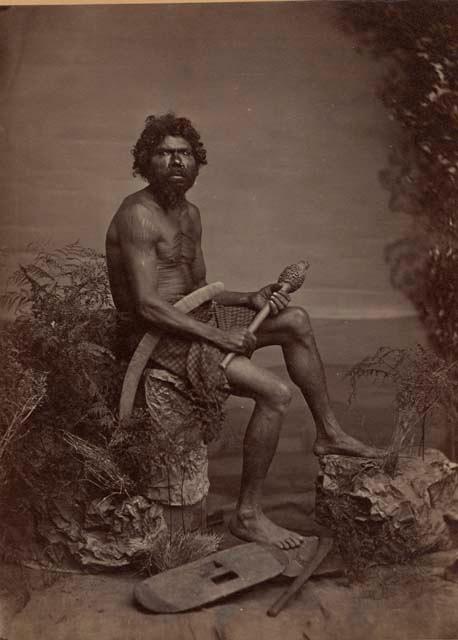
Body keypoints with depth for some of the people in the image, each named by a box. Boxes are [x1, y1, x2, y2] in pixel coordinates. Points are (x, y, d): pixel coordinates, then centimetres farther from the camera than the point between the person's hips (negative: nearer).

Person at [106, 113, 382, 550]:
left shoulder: (189, 214, 14)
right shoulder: (138, 215, -16)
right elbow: (147, 305, -25)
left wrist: (249, 299, 1)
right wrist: (217, 336, -23)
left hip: (192, 321, 10)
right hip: (159, 339, -9)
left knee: (295, 321, 8)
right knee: (275, 393, -19)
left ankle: (328, 433, 17)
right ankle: (247, 515, -4)